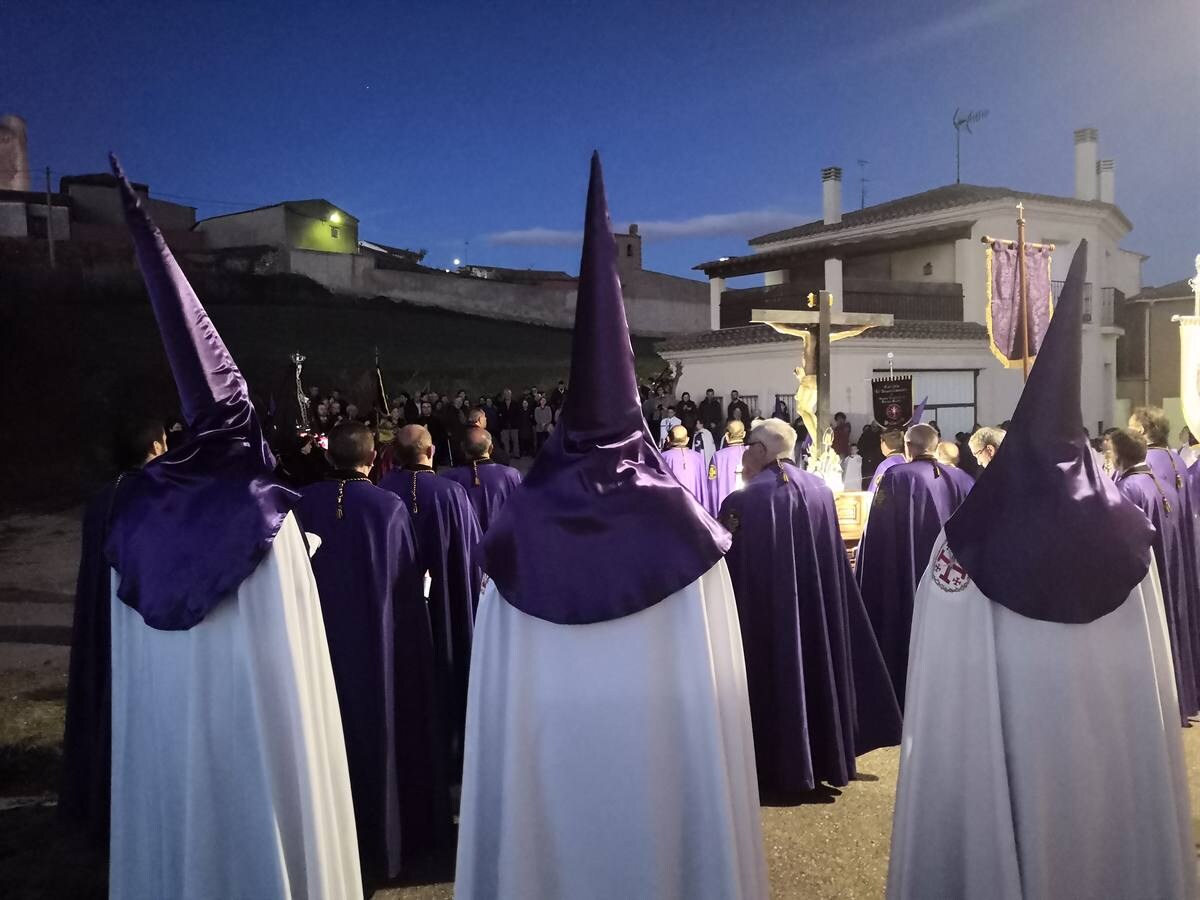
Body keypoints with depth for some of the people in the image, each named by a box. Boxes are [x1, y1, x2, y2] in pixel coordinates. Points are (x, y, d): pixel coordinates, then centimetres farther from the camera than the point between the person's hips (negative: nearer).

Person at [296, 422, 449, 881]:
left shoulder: (305, 504, -8)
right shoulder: (389, 505, -13)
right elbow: (410, 579, -6)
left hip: (322, 636, 2)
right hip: (379, 639, -2)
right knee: (381, 727, 11)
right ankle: (384, 838, 23)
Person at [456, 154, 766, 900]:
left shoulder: (522, 528, -11)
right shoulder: (681, 525, -15)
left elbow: (499, 702, -5)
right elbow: (709, 697, -11)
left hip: (545, 778, 2)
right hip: (667, 776, -1)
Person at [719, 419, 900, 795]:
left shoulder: (743, 502, -17)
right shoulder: (821, 491, 2)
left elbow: (731, 574, -14)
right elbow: (836, 567, 8)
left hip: (764, 620, -6)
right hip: (821, 614, 6)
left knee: (774, 679, 6)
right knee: (817, 669, 18)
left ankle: (781, 767, 14)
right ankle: (826, 757, 29)